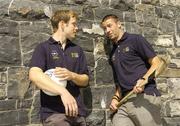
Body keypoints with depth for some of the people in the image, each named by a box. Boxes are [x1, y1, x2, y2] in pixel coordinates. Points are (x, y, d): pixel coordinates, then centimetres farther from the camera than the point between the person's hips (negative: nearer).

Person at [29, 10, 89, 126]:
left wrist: (72, 75, -11)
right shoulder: (43, 48, -2)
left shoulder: (77, 50, 13)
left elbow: (85, 80, 10)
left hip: (77, 111, 5)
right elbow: (34, 75, -19)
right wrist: (63, 91, -29)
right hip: (54, 112, -5)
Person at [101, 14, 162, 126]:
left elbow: (157, 64, -3)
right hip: (124, 102, 6)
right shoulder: (112, 54, 22)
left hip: (144, 97, -5)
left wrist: (143, 79, -19)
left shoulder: (135, 39, 4)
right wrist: (116, 98, 7)